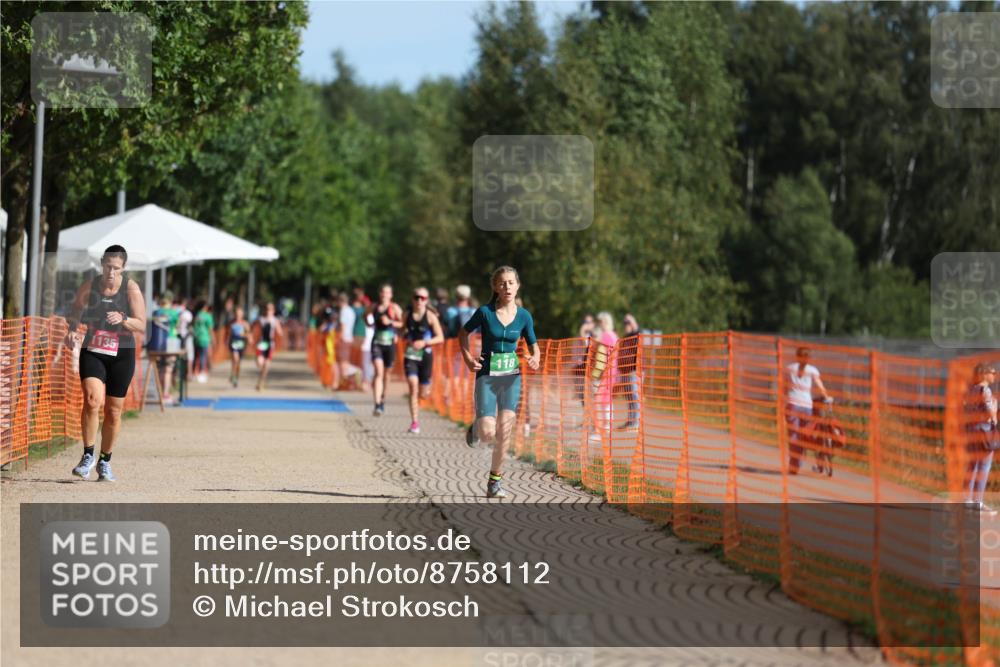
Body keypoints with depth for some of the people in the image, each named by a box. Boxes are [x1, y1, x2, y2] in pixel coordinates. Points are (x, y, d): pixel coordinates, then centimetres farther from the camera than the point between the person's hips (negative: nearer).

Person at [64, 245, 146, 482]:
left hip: (121, 355, 0)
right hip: (92, 353, 0)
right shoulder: (89, 287, -3)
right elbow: (75, 313, 13)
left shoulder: (131, 289, -8)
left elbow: (142, 326, -11)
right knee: (92, 400, -22)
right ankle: (88, 456, -11)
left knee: (114, 410, 7)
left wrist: (123, 319, -30)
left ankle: (105, 462, 25)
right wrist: (72, 331, -7)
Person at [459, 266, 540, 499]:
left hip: (512, 377, 2)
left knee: (504, 431, -8)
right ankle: (475, 427, 28)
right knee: (488, 433, -11)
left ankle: (495, 481, 6)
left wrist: (535, 359, -12)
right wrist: (467, 358, -6)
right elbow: (463, 333, 8)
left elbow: (534, 347, 10)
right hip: (487, 376, -2)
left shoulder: (524, 316, 1)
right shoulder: (485, 312, -6)